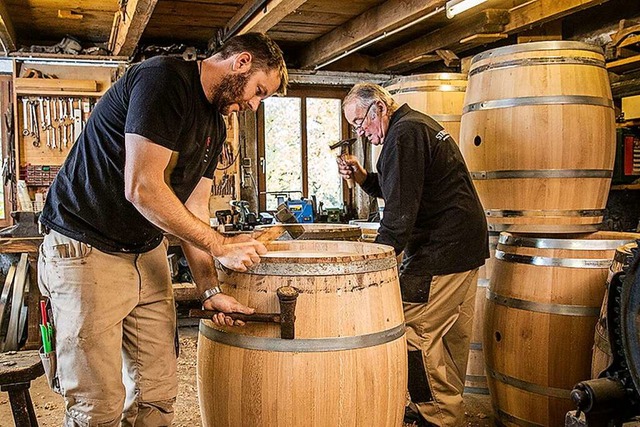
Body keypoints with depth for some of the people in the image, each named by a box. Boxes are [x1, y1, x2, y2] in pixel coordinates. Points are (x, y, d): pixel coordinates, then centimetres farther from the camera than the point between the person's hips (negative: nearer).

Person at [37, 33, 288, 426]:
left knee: (159, 394, 9)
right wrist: (219, 246, -17)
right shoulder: (163, 79, -18)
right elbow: (142, 189, -25)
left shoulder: (215, 126, 10)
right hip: (87, 251, -8)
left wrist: (210, 290, -1)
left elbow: (193, 209, 9)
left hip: (148, 253, 9)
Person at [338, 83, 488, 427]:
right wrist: (362, 177, 9)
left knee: (411, 330, -6)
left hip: (442, 251, -11)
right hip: (467, 244, 11)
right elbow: (399, 191, 24)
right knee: (452, 334, 17)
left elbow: (400, 211, -21)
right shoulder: (420, 125, 19)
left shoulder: (404, 133, -14)